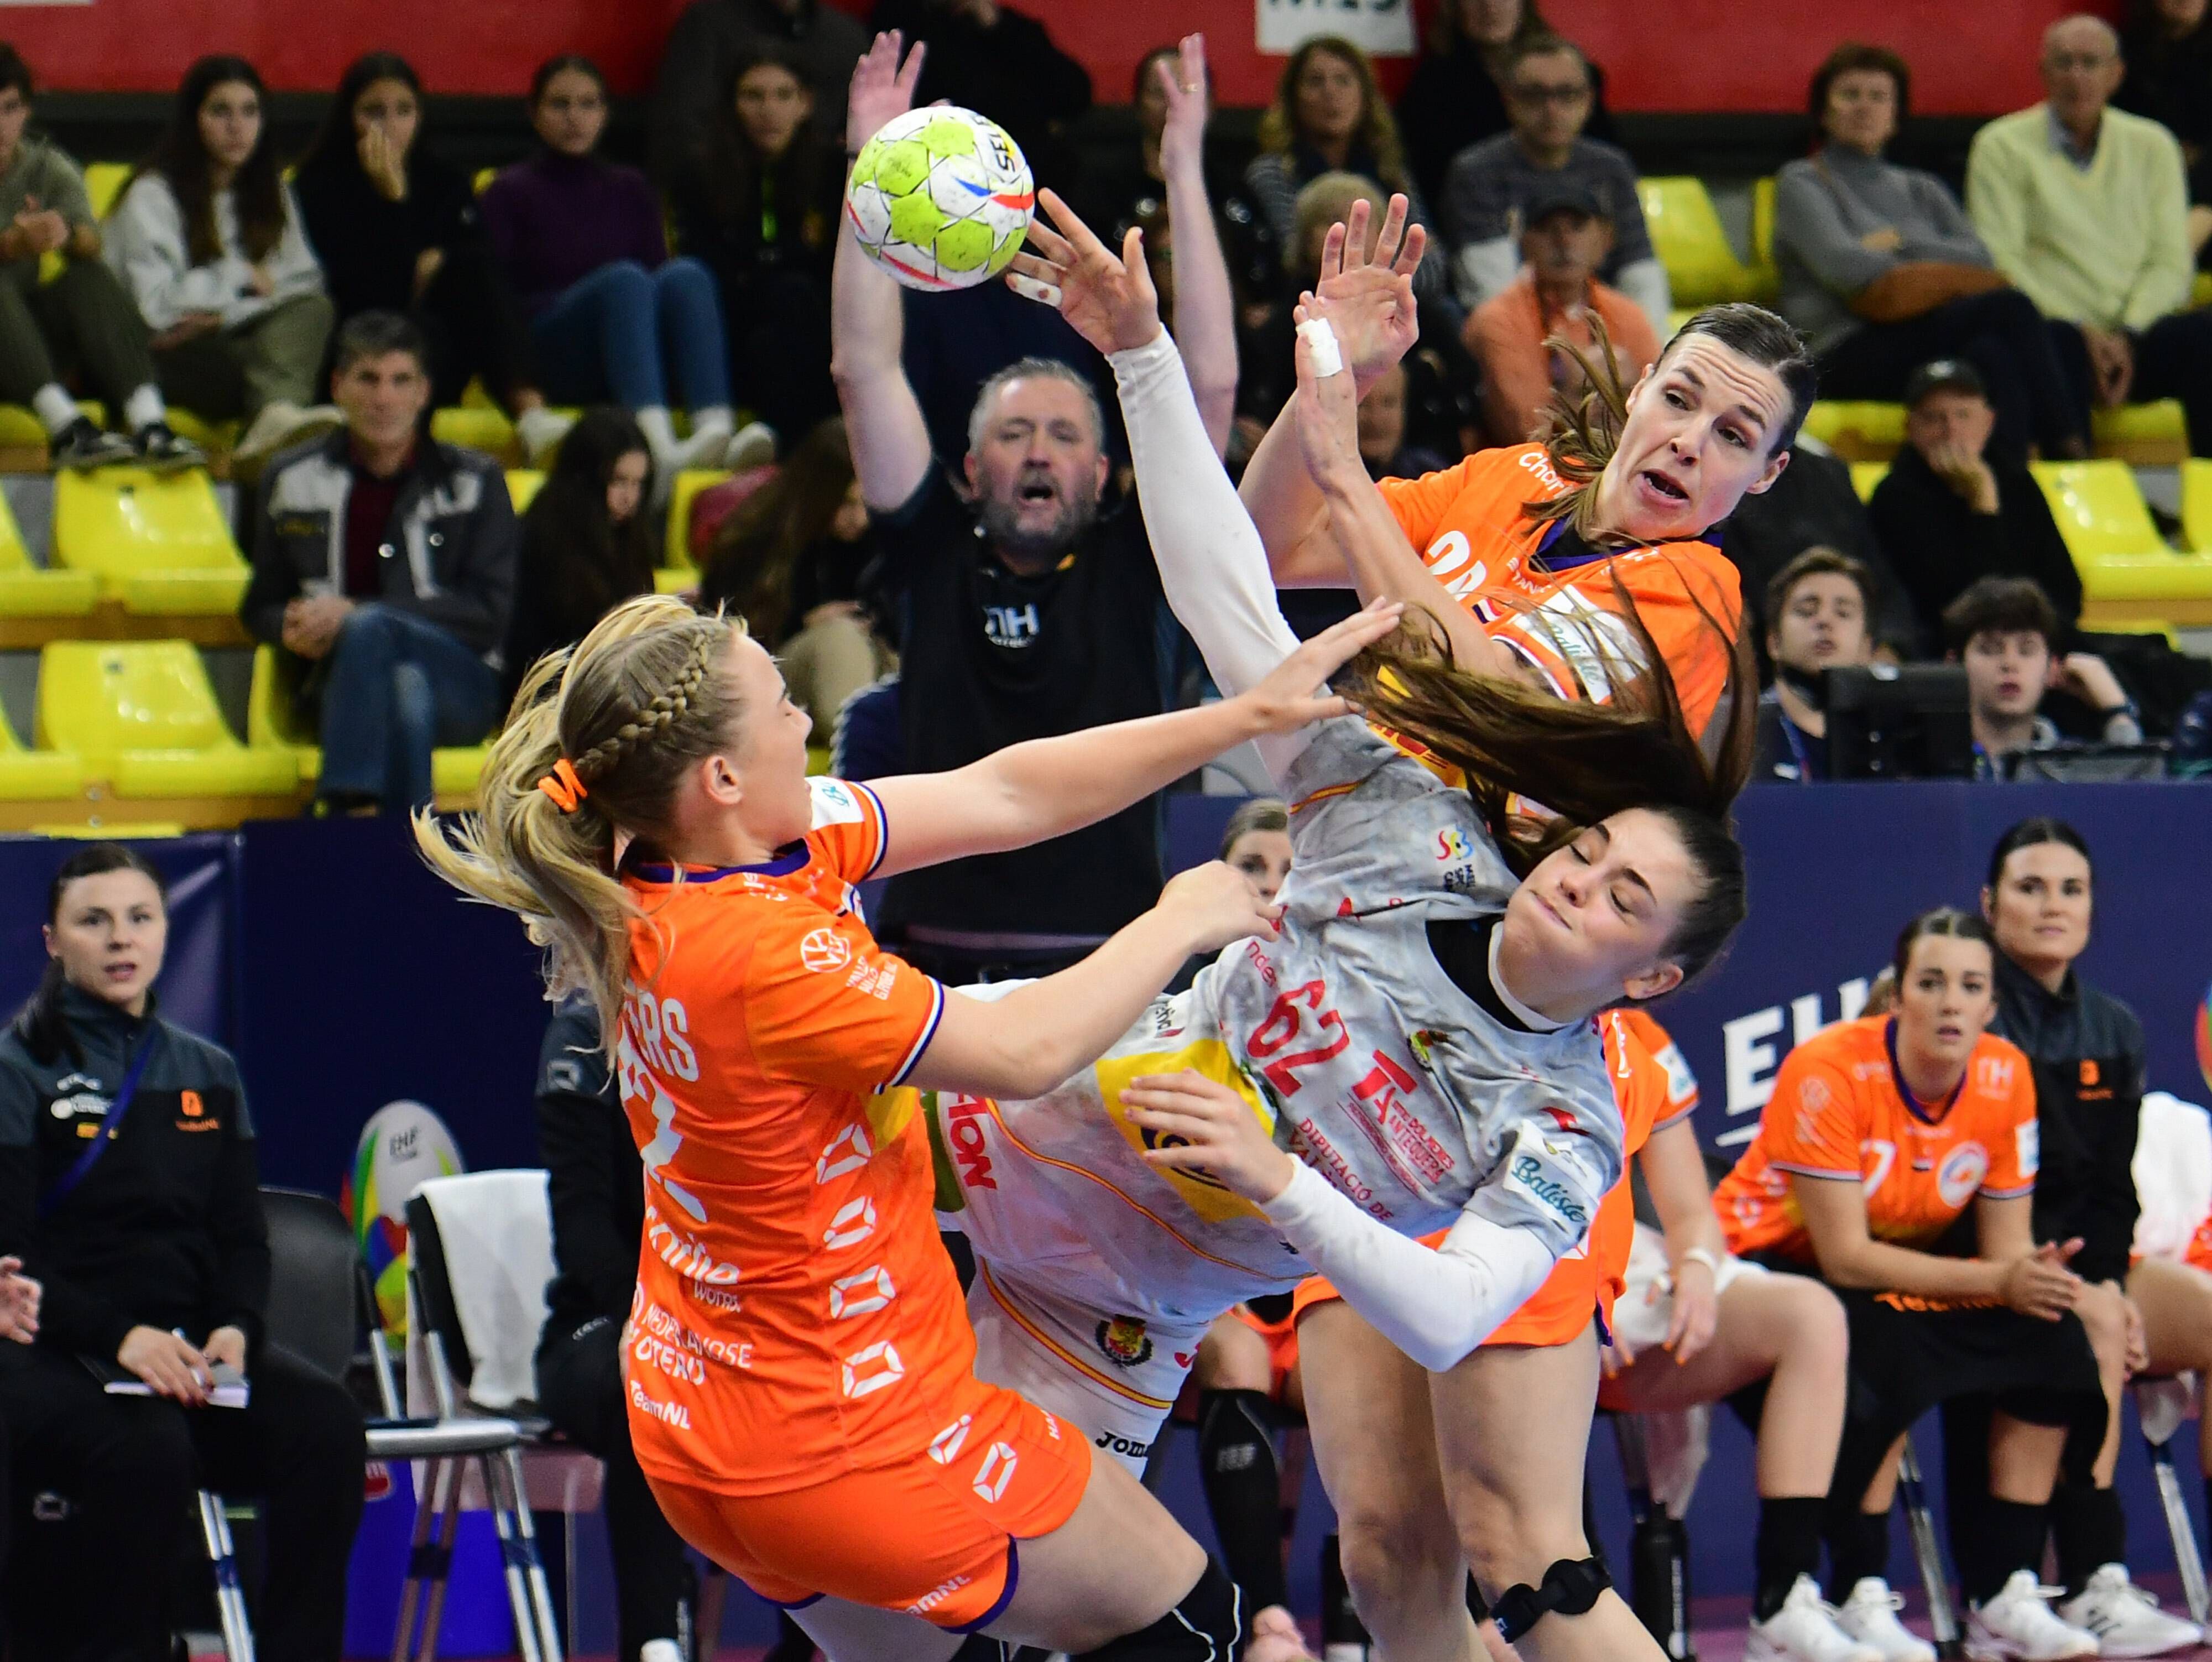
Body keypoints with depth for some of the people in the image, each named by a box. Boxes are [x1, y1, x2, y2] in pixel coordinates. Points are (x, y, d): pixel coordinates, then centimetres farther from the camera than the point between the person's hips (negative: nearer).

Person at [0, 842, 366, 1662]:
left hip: (182, 1341, 5)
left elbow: (242, 1237, 15)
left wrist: (233, 1328, -8)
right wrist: (120, 1338, -22)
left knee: (324, 1422, -25)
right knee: (149, 1448, -37)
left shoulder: (206, 1075, 17)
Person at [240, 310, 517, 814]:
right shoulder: (292, 481, 14)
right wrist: (296, 631, -9)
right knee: (407, 690, -37)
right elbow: (262, 607, 20)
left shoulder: (475, 482, 8)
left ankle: (342, 808, -49)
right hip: (332, 688, 1)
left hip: (461, 688, -1)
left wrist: (352, 616, -12)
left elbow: (490, 613, -2)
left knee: (369, 628, -36)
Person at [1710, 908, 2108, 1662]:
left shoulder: (2005, 1078, -8)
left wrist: (2033, 1277, -28)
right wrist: (1997, 1281, -31)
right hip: (1773, 1269, -6)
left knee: (2049, 1337, -15)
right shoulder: (1830, 1072, -25)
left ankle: (2002, 1600, -9)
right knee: (1889, 1361, -35)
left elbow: (2006, 1247, -4)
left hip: (1903, 1273, 6)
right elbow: (1845, 1257, -27)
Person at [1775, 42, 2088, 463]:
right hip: (1850, 357, -5)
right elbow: (1842, 265, -5)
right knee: (2008, 307, -30)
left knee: (1990, 353, -35)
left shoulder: (1920, 189, 30)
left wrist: (1904, 246, -3)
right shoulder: (1801, 183, 15)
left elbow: (1982, 260, 11)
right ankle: (2068, 447, -38)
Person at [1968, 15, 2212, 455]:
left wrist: (2127, 336, -9)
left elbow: (2171, 263, 10)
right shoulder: (2002, 147, 8)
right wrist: (2082, 334, -14)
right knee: (2061, 345, -38)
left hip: (2137, 336, 3)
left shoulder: (2153, 146, 18)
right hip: (2052, 325, -3)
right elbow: (1998, 262, -2)